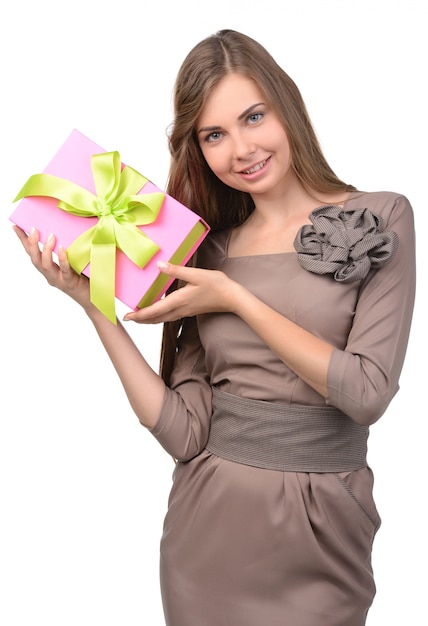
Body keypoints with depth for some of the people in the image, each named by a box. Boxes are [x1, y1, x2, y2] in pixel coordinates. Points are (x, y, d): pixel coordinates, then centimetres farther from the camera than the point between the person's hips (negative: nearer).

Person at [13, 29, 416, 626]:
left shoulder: (382, 217, -6)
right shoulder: (209, 250, 2)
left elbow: (367, 392, -15)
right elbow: (184, 431, -6)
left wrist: (237, 297, -13)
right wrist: (94, 303, -9)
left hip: (321, 529, -2)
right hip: (211, 519, 3)